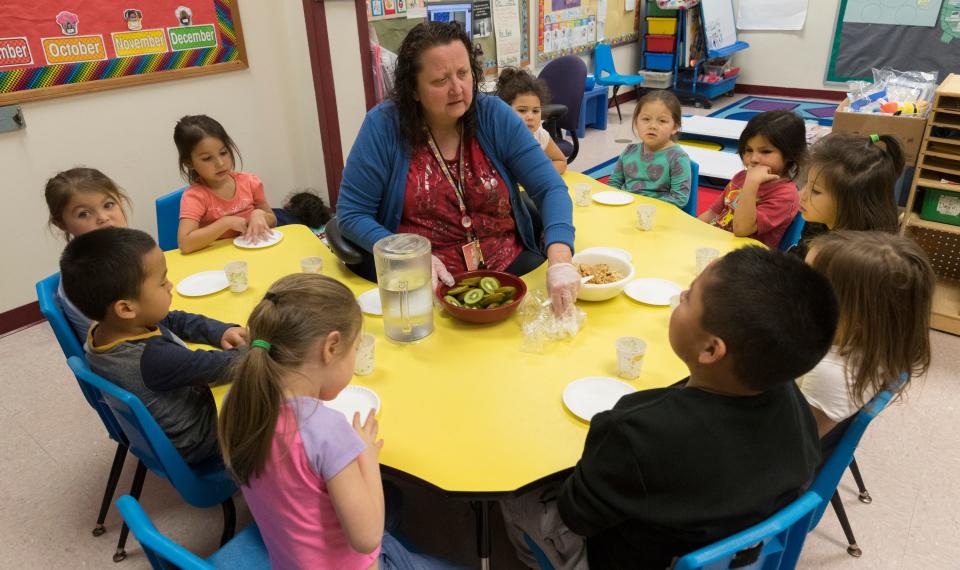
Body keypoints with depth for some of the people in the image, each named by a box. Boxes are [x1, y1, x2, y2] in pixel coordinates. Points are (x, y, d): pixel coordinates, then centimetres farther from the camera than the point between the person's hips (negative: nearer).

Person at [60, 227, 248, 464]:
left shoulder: (103, 329, -15)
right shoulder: (153, 358, -41)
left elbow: (175, 320, -1)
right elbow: (224, 365, -31)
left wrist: (222, 331, -13)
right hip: (193, 443, -7)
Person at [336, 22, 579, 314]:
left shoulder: (494, 115, -3)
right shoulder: (383, 125, -8)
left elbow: (550, 188, -9)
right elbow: (351, 214, -3)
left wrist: (559, 258, -27)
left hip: (512, 269, 3)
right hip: (427, 284, -2)